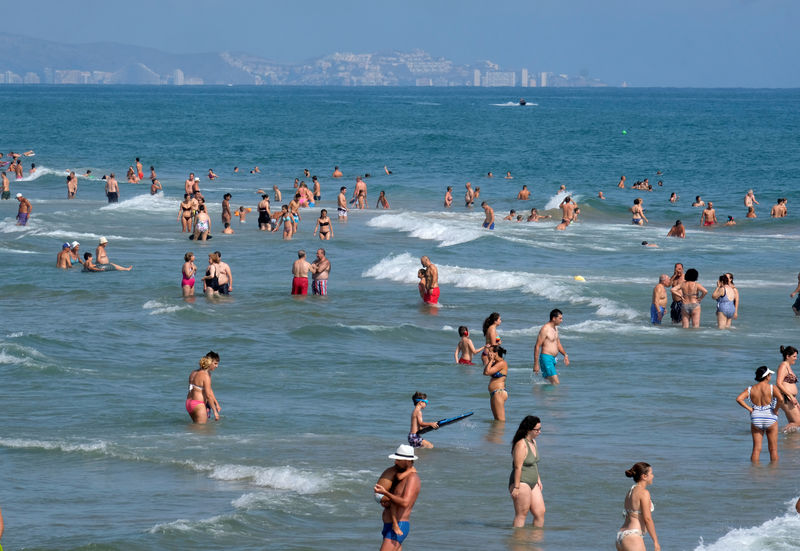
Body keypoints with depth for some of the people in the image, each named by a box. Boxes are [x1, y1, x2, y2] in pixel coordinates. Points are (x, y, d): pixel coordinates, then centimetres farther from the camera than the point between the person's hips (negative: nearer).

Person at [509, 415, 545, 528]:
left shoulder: (533, 441, 12)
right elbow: (518, 467, -20)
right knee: (522, 514, -6)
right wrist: (516, 487, -22)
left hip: (533, 484, 9)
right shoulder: (521, 445, -17)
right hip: (521, 483, -9)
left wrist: (538, 479, 25)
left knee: (540, 512, 6)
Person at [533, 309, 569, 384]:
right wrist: (536, 364, -17)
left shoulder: (555, 328, 14)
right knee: (556, 383, -16)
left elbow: (558, 344, 26)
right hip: (546, 358, -9)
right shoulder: (545, 329, -14)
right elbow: (537, 346, -15)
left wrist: (565, 355, 10)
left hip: (553, 359, 9)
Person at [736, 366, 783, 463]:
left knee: (756, 449, 7)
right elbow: (781, 399, -24)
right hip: (770, 419, -2)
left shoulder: (750, 389, 1)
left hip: (756, 419, 3)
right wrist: (776, 410, -8)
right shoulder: (772, 388, -8)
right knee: (773, 449, 8)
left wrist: (749, 409, -4)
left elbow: (739, 399, -10)